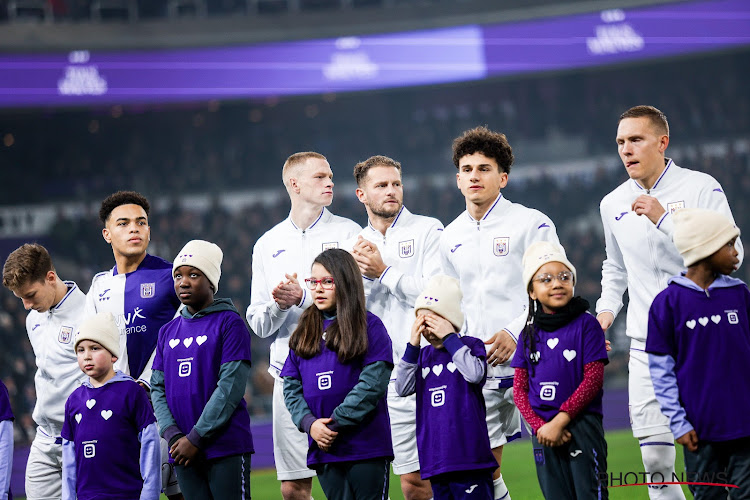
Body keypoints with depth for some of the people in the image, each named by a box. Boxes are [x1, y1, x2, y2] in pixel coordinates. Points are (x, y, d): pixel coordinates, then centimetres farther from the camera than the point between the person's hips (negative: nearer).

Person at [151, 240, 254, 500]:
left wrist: (196, 438, -14)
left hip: (227, 447, -5)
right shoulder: (168, 332, 15)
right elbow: (158, 388, 12)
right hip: (183, 450, 5)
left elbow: (230, 386, -11)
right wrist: (172, 434, -5)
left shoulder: (230, 323, -3)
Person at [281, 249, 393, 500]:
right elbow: (291, 387, 10)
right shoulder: (304, 332, 14)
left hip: (366, 449, -4)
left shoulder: (369, 326, -1)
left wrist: (336, 423, -15)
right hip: (324, 450, 4)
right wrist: (309, 423, -8)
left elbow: (372, 384, -11)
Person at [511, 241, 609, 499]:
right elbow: (519, 388, 9)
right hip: (543, 430, 4)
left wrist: (560, 420, -14)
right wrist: (539, 426, -8)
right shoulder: (530, 334, 10)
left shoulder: (586, 325, -2)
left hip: (582, 425, -4)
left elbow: (593, 379, -8)